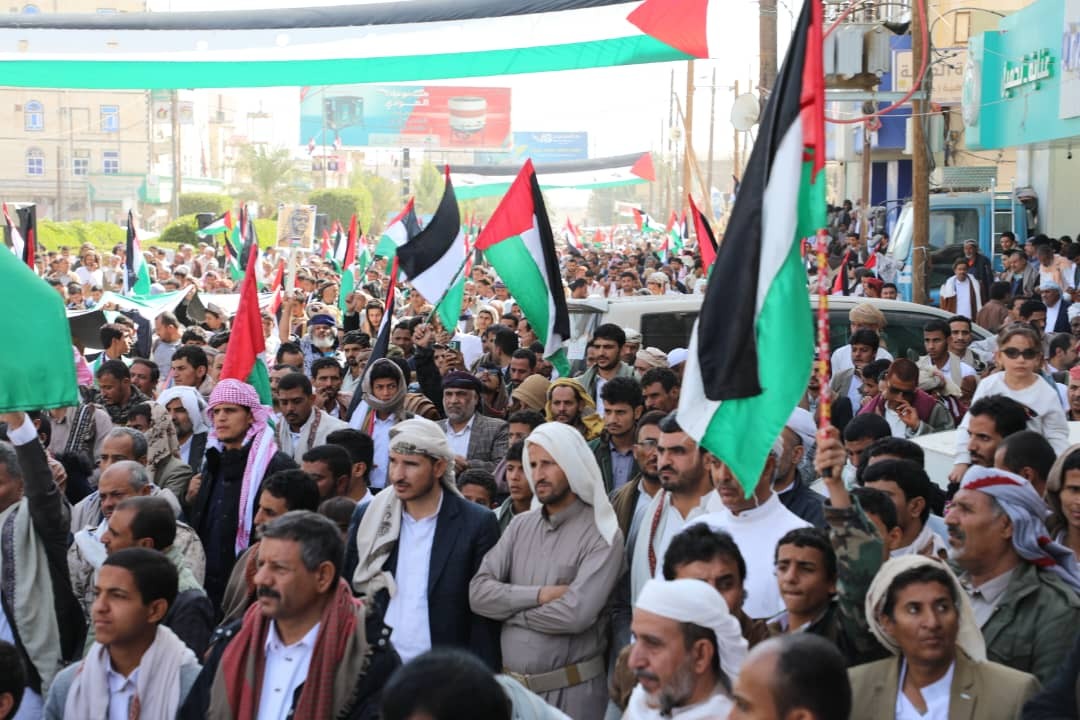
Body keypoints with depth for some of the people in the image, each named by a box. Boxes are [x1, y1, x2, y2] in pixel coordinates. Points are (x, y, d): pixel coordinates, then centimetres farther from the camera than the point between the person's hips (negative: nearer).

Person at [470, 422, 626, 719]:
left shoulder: (602, 537, -9)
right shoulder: (521, 526, 8)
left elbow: (574, 614, -22)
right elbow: (478, 593, -2)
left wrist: (509, 610, -8)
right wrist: (540, 595, -16)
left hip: (572, 691, -5)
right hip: (512, 684, 5)